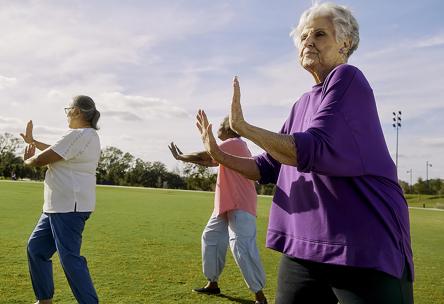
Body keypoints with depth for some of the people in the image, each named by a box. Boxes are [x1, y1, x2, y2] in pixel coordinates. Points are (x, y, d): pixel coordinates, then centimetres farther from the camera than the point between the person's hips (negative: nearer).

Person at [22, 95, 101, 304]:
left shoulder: (79, 135, -17)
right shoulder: (88, 136, 17)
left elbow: (42, 159, -14)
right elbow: (57, 151, 29)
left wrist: (27, 160, 8)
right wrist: (32, 141, 36)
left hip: (69, 206, -11)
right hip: (59, 206, 11)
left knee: (69, 257, -9)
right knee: (35, 247, 17)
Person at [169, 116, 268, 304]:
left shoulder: (234, 143, -12)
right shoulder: (232, 147, 19)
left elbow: (205, 156, -12)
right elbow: (210, 162, 26)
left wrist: (180, 157, 2)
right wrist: (185, 156, 23)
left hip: (240, 206, -11)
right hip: (225, 206, 11)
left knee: (241, 247, -17)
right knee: (210, 238, 16)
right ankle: (212, 283, 26)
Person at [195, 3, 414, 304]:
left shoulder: (347, 78, -9)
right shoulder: (302, 105, 14)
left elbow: (315, 152, -22)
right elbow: (268, 168, 16)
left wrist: (242, 126, -20)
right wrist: (219, 155, 5)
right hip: (304, 245, 8)